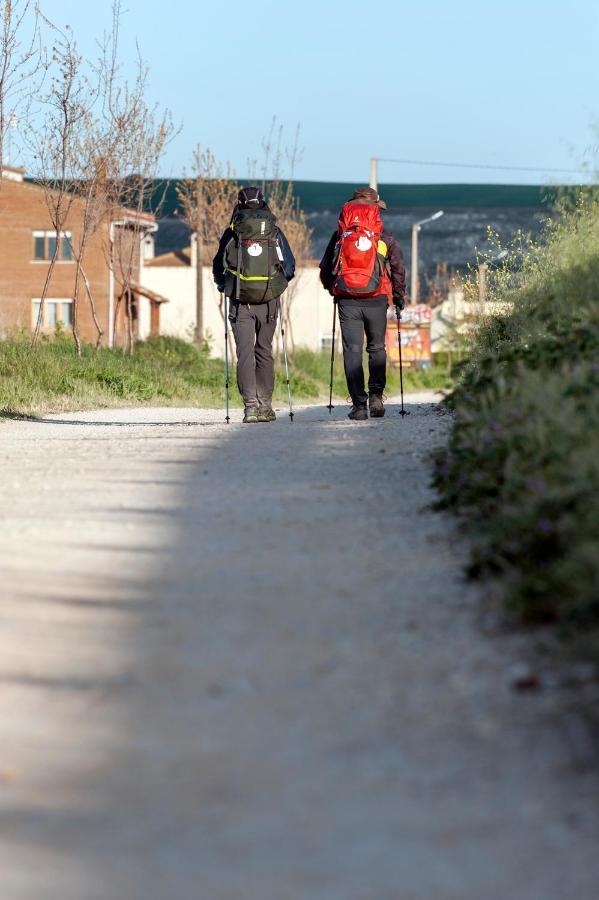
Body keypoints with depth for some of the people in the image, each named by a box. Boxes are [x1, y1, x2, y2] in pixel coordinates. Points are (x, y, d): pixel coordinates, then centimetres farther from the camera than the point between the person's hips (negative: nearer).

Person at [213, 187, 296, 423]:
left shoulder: (232, 232, -1)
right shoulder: (274, 231, 2)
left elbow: (218, 267, 5)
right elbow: (289, 266, 4)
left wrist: (223, 286, 24)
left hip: (240, 303, -2)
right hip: (269, 302, 2)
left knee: (245, 353, 0)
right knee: (264, 351, 13)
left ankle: (251, 405, -12)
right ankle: (265, 405, 13)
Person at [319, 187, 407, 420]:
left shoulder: (340, 235, 8)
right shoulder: (384, 235, 4)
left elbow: (325, 269, 10)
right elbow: (398, 267, 3)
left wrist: (333, 290, 26)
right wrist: (399, 296, 15)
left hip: (347, 301, 0)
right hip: (376, 300, 0)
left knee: (352, 351, 2)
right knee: (377, 348, 14)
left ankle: (359, 404, -3)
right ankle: (376, 394, -2)